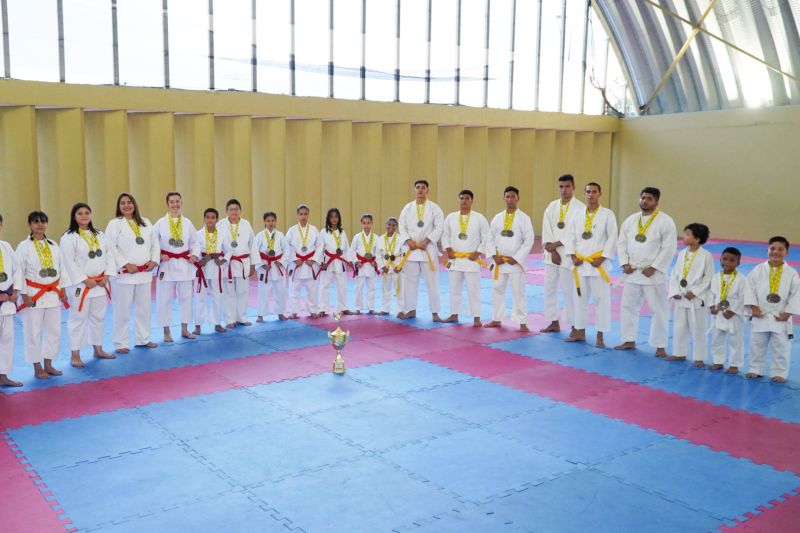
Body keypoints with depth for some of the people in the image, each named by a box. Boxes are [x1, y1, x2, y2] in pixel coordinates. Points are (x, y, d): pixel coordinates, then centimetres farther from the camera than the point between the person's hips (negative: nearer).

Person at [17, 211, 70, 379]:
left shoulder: (53, 245, 8)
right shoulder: (24, 247, -6)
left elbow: (61, 268, 13)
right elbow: (19, 272, -8)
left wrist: (63, 290, 8)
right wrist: (24, 295, -12)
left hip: (53, 295, 5)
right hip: (33, 295, -5)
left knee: (54, 331, 10)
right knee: (33, 332, 2)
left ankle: (48, 365, 23)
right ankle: (37, 368, 13)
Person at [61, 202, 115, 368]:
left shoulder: (99, 235, 10)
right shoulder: (69, 237, -9)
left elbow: (108, 256, 9)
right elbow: (69, 263, -14)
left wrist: (106, 276, -4)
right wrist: (85, 280, -16)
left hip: (100, 284, 6)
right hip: (80, 285, -6)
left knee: (98, 317, 15)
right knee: (78, 319, -1)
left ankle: (98, 349, 28)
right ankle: (75, 355, 7)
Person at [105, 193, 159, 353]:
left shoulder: (145, 223, 12)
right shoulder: (114, 224, -4)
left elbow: (155, 243, 13)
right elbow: (110, 248, -12)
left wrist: (154, 260, -2)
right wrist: (125, 265, -16)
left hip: (144, 273, 5)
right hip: (124, 274, -5)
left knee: (144, 308, 13)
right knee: (122, 310, -1)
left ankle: (143, 339, 26)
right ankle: (120, 343, 9)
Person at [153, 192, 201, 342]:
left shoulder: (187, 223, 4)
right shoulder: (160, 223, -4)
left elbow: (195, 242, 11)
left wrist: (194, 255, -3)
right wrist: (159, 256, -15)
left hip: (185, 265, 3)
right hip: (166, 265, -3)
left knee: (186, 297, 9)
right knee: (165, 299, 2)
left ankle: (184, 329, 22)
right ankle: (166, 331, 14)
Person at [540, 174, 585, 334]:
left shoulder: (580, 208, -6)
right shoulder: (552, 206, 8)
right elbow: (546, 230, 2)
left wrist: (556, 244, -12)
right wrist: (552, 251, -8)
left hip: (568, 255, -5)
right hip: (551, 254, 5)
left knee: (569, 291, -4)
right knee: (549, 288, 10)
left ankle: (574, 326, 7)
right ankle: (554, 322, 22)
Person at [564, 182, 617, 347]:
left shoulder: (607, 214, -4)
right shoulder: (578, 214, 7)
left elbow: (612, 239, -7)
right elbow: (570, 236, 8)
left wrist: (602, 259, -14)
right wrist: (573, 256, -2)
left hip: (598, 264, -4)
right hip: (580, 264, 4)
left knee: (601, 299, -1)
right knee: (579, 298, 11)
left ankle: (600, 335, 7)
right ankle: (580, 331, 23)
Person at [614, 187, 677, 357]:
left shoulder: (665, 221, -8)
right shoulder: (630, 220, 7)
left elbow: (669, 248, -12)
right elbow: (622, 243, 10)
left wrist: (653, 267, -16)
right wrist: (625, 263, -3)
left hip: (653, 273, -5)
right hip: (632, 272, 5)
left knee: (658, 309, -1)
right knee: (628, 306, 12)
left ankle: (660, 346, 10)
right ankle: (629, 340, 25)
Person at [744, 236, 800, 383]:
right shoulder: (758, 270, -4)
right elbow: (750, 288, -3)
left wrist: (787, 313, -9)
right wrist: (753, 307, -11)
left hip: (780, 317, -1)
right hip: (760, 315, 1)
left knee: (781, 347, 6)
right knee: (757, 345, 11)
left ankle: (779, 372, 19)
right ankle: (755, 369, 25)